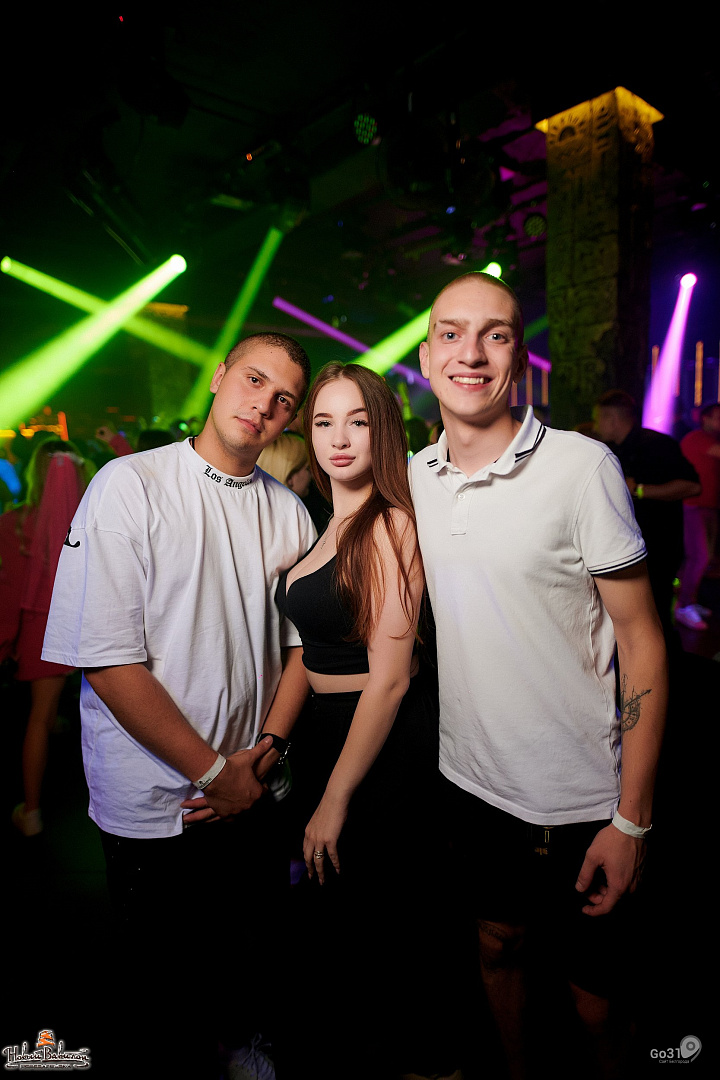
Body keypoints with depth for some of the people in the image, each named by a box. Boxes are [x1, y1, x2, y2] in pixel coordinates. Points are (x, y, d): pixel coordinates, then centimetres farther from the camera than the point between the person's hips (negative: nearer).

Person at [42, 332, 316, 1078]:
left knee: (254, 966, 22)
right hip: (154, 803, -4)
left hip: (253, 795, 5)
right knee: (164, 982, 16)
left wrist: (267, 749, -7)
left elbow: (302, 641, 7)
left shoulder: (288, 512, 3)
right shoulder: (129, 486, -13)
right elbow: (107, 660, -17)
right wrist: (212, 772, -15)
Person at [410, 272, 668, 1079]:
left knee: (593, 987, 16)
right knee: (497, 945, 25)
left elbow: (643, 643, -12)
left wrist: (632, 818, -13)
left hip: (577, 798, -4)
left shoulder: (581, 467, -17)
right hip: (470, 777, 5)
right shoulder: (414, 478, 0)